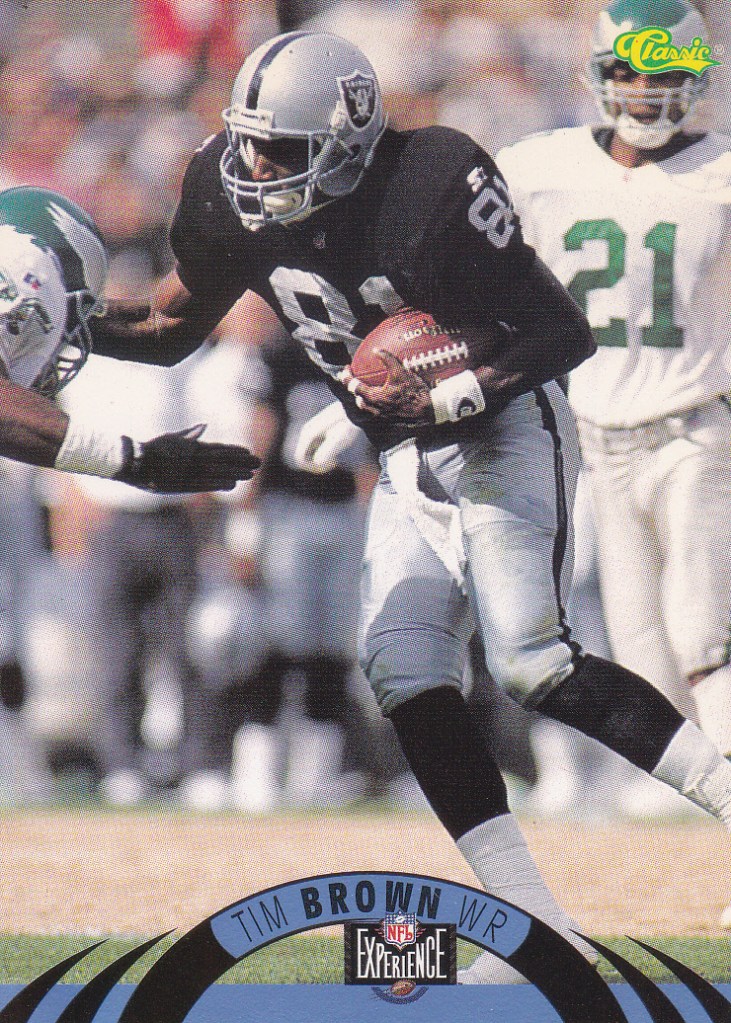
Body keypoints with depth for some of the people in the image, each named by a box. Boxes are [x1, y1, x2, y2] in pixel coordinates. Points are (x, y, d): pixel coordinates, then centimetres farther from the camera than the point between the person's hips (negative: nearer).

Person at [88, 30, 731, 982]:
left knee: (532, 664, -20)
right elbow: (168, 330, 7)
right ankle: (539, 926, -9)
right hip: (412, 464, 7)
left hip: (505, 435, -7)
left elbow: (566, 335, -20)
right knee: (402, 663, -8)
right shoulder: (234, 200, -7)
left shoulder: (435, 189, -26)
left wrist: (438, 402, -29)